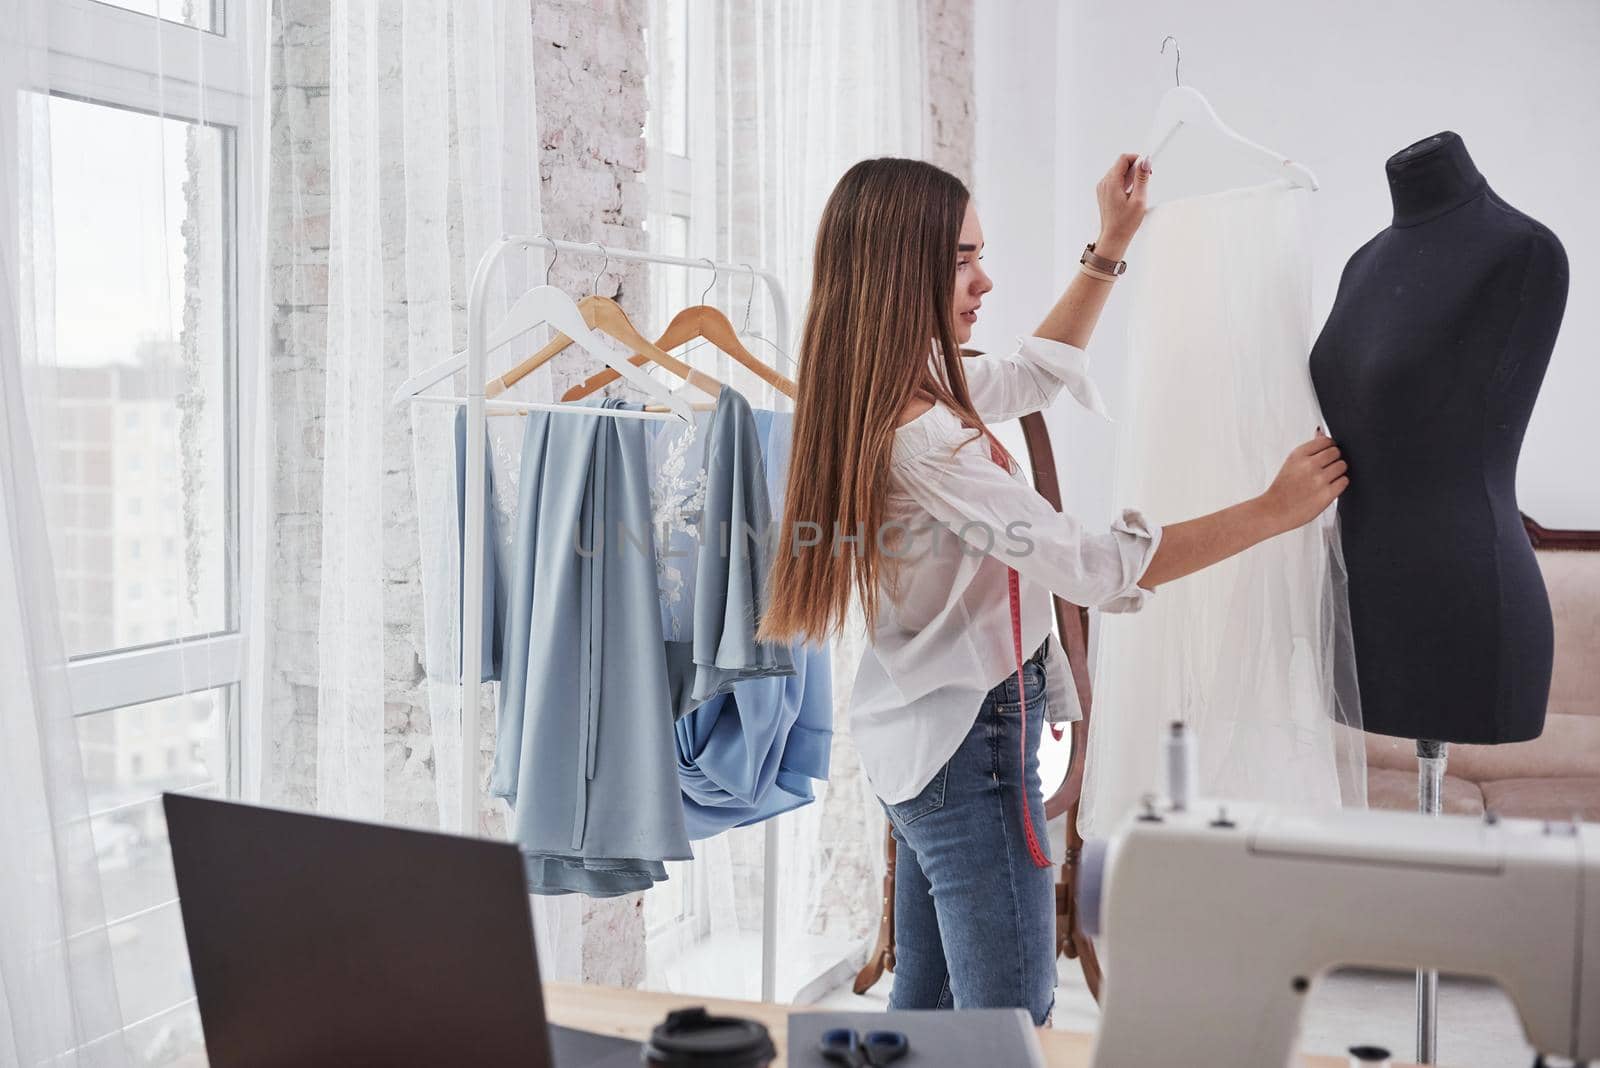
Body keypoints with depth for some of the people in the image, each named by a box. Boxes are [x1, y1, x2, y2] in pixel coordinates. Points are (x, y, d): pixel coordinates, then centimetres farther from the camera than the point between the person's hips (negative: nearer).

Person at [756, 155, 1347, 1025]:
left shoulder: (901, 390, 3)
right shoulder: (921, 438, -27)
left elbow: (1036, 372, 20)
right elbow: (1095, 569, -28)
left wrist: (1110, 245, 19)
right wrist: (1272, 511, -19)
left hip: (918, 739, 10)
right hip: (972, 741, -10)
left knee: (925, 1002, 20)